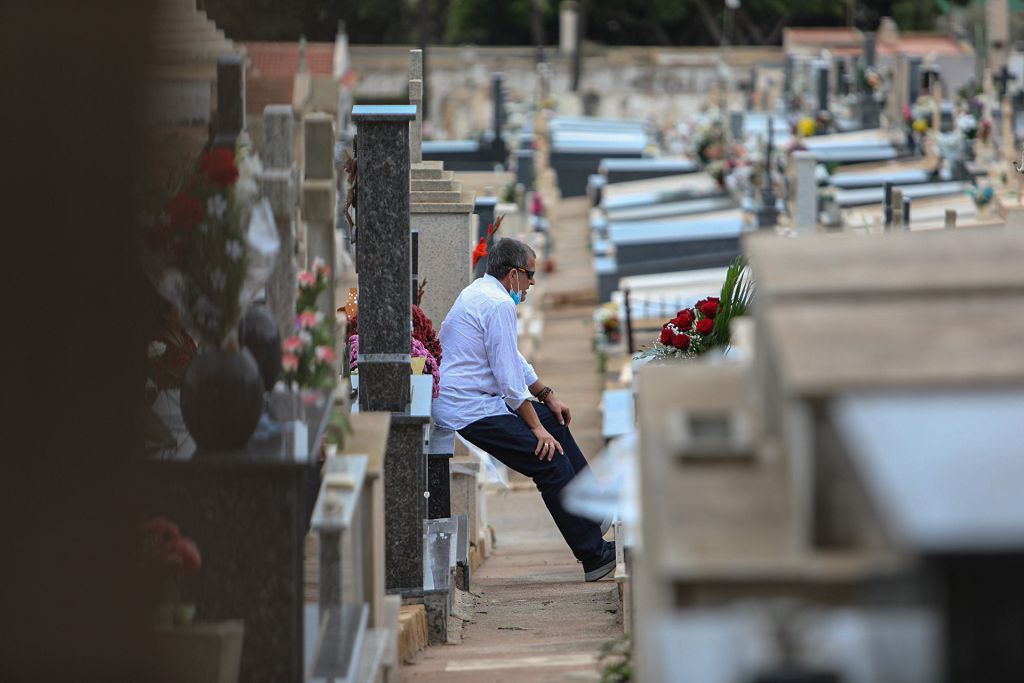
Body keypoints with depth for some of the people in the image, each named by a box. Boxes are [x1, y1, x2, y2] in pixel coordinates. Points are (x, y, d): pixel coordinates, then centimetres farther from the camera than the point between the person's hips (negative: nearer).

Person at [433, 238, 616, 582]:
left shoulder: (478, 293, 18)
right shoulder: (499, 304, -16)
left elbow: (514, 360, 27)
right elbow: (510, 377, -18)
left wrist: (548, 396, 23)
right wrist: (535, 426, -11)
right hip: (472, 411, -11)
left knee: (554, 423, 20)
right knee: (551, 462, -13)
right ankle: (595, 556, -13)